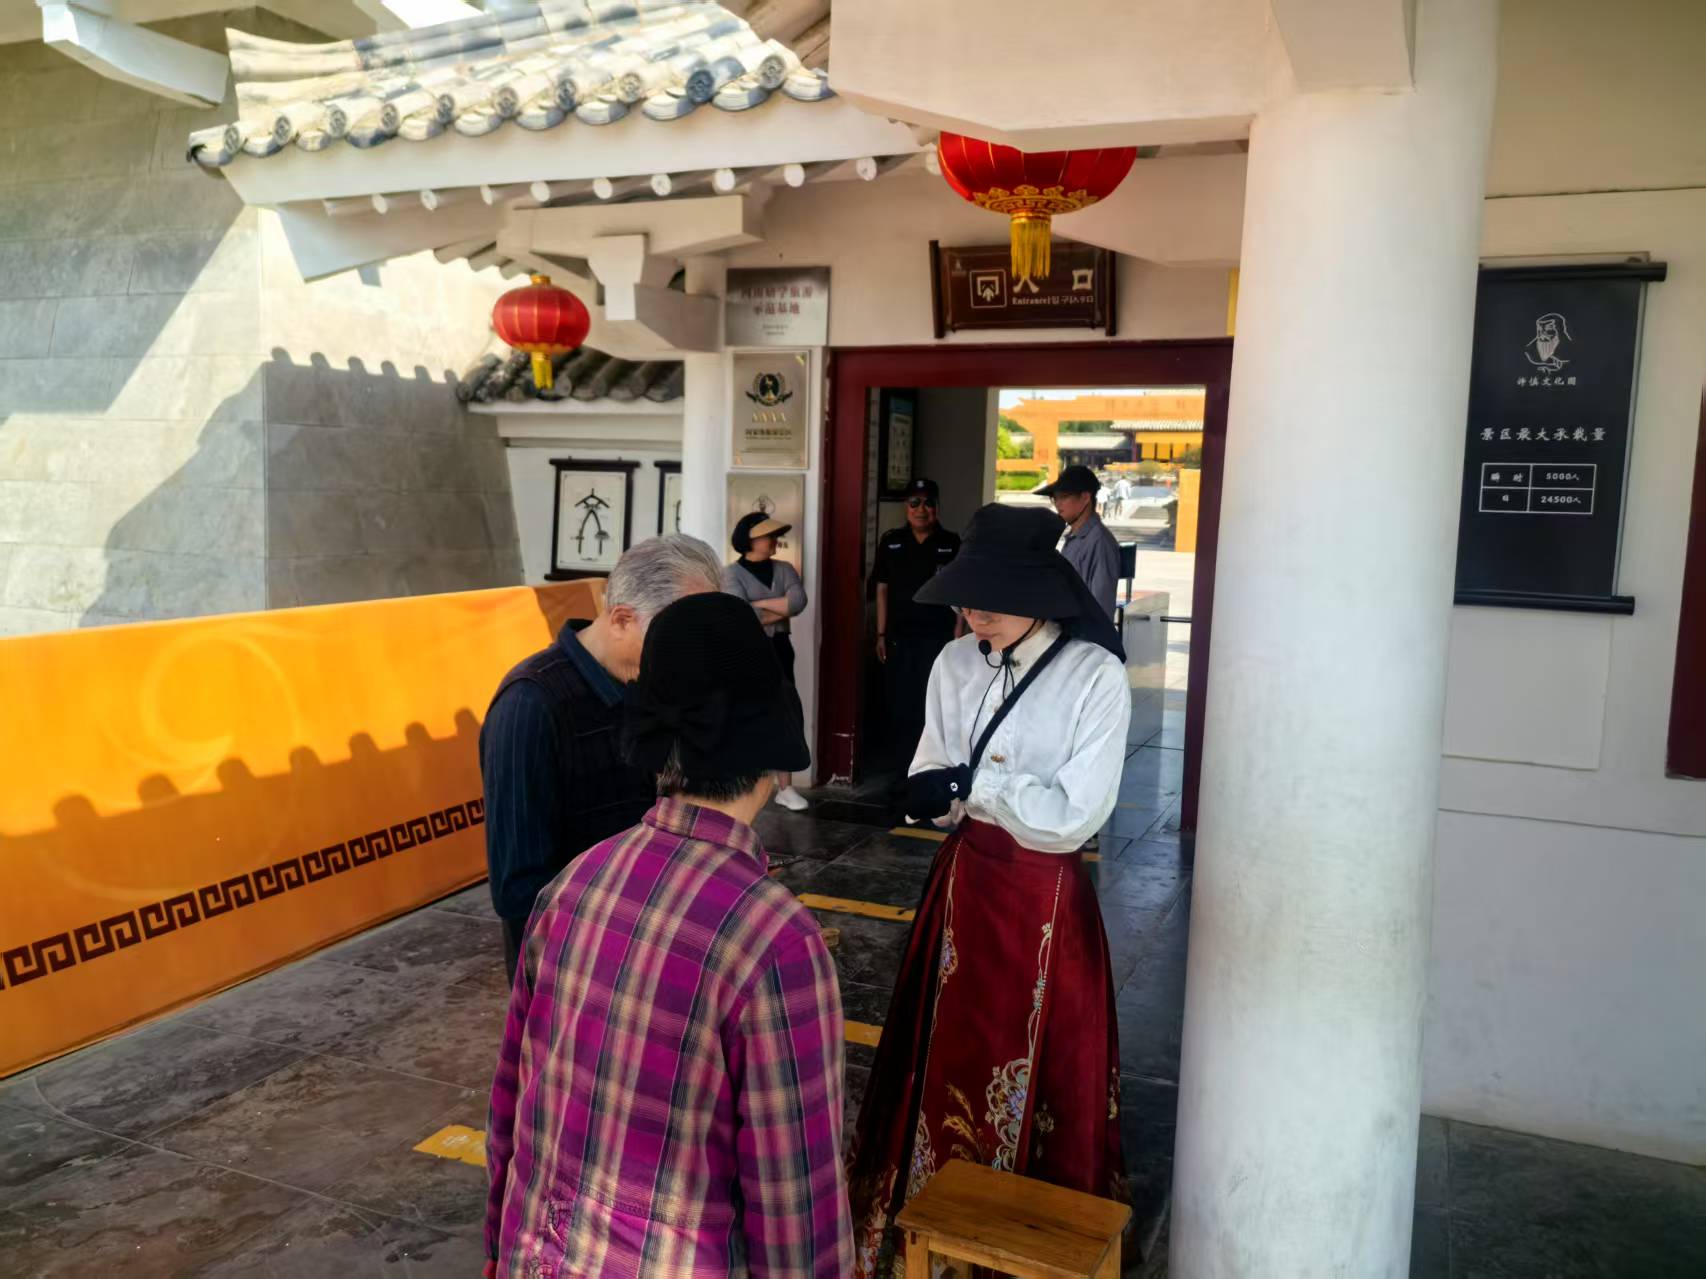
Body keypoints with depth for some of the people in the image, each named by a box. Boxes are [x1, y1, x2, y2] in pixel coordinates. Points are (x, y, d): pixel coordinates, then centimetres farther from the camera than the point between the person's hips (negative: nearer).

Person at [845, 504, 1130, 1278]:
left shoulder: (1096, 676, -17)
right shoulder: (955, 665, -1)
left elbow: (1074, 817, -19)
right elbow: (933, 789, 2)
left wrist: (978, 781, -19)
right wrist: (932, 793, -19)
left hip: (1044, 902, -5)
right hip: (963, 884, 5)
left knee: (1034, 1081, 11)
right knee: (946, 1062, 17)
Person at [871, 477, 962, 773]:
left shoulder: (952, 544, 0)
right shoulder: (890, 542, 5)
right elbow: (882, 590, 9)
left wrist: (957, 637, -5)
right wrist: (881, 634, 5)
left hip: (938, 638, -2)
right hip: (899, 638, 2)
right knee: (900, 706, 7)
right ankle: (904, 770, 19)